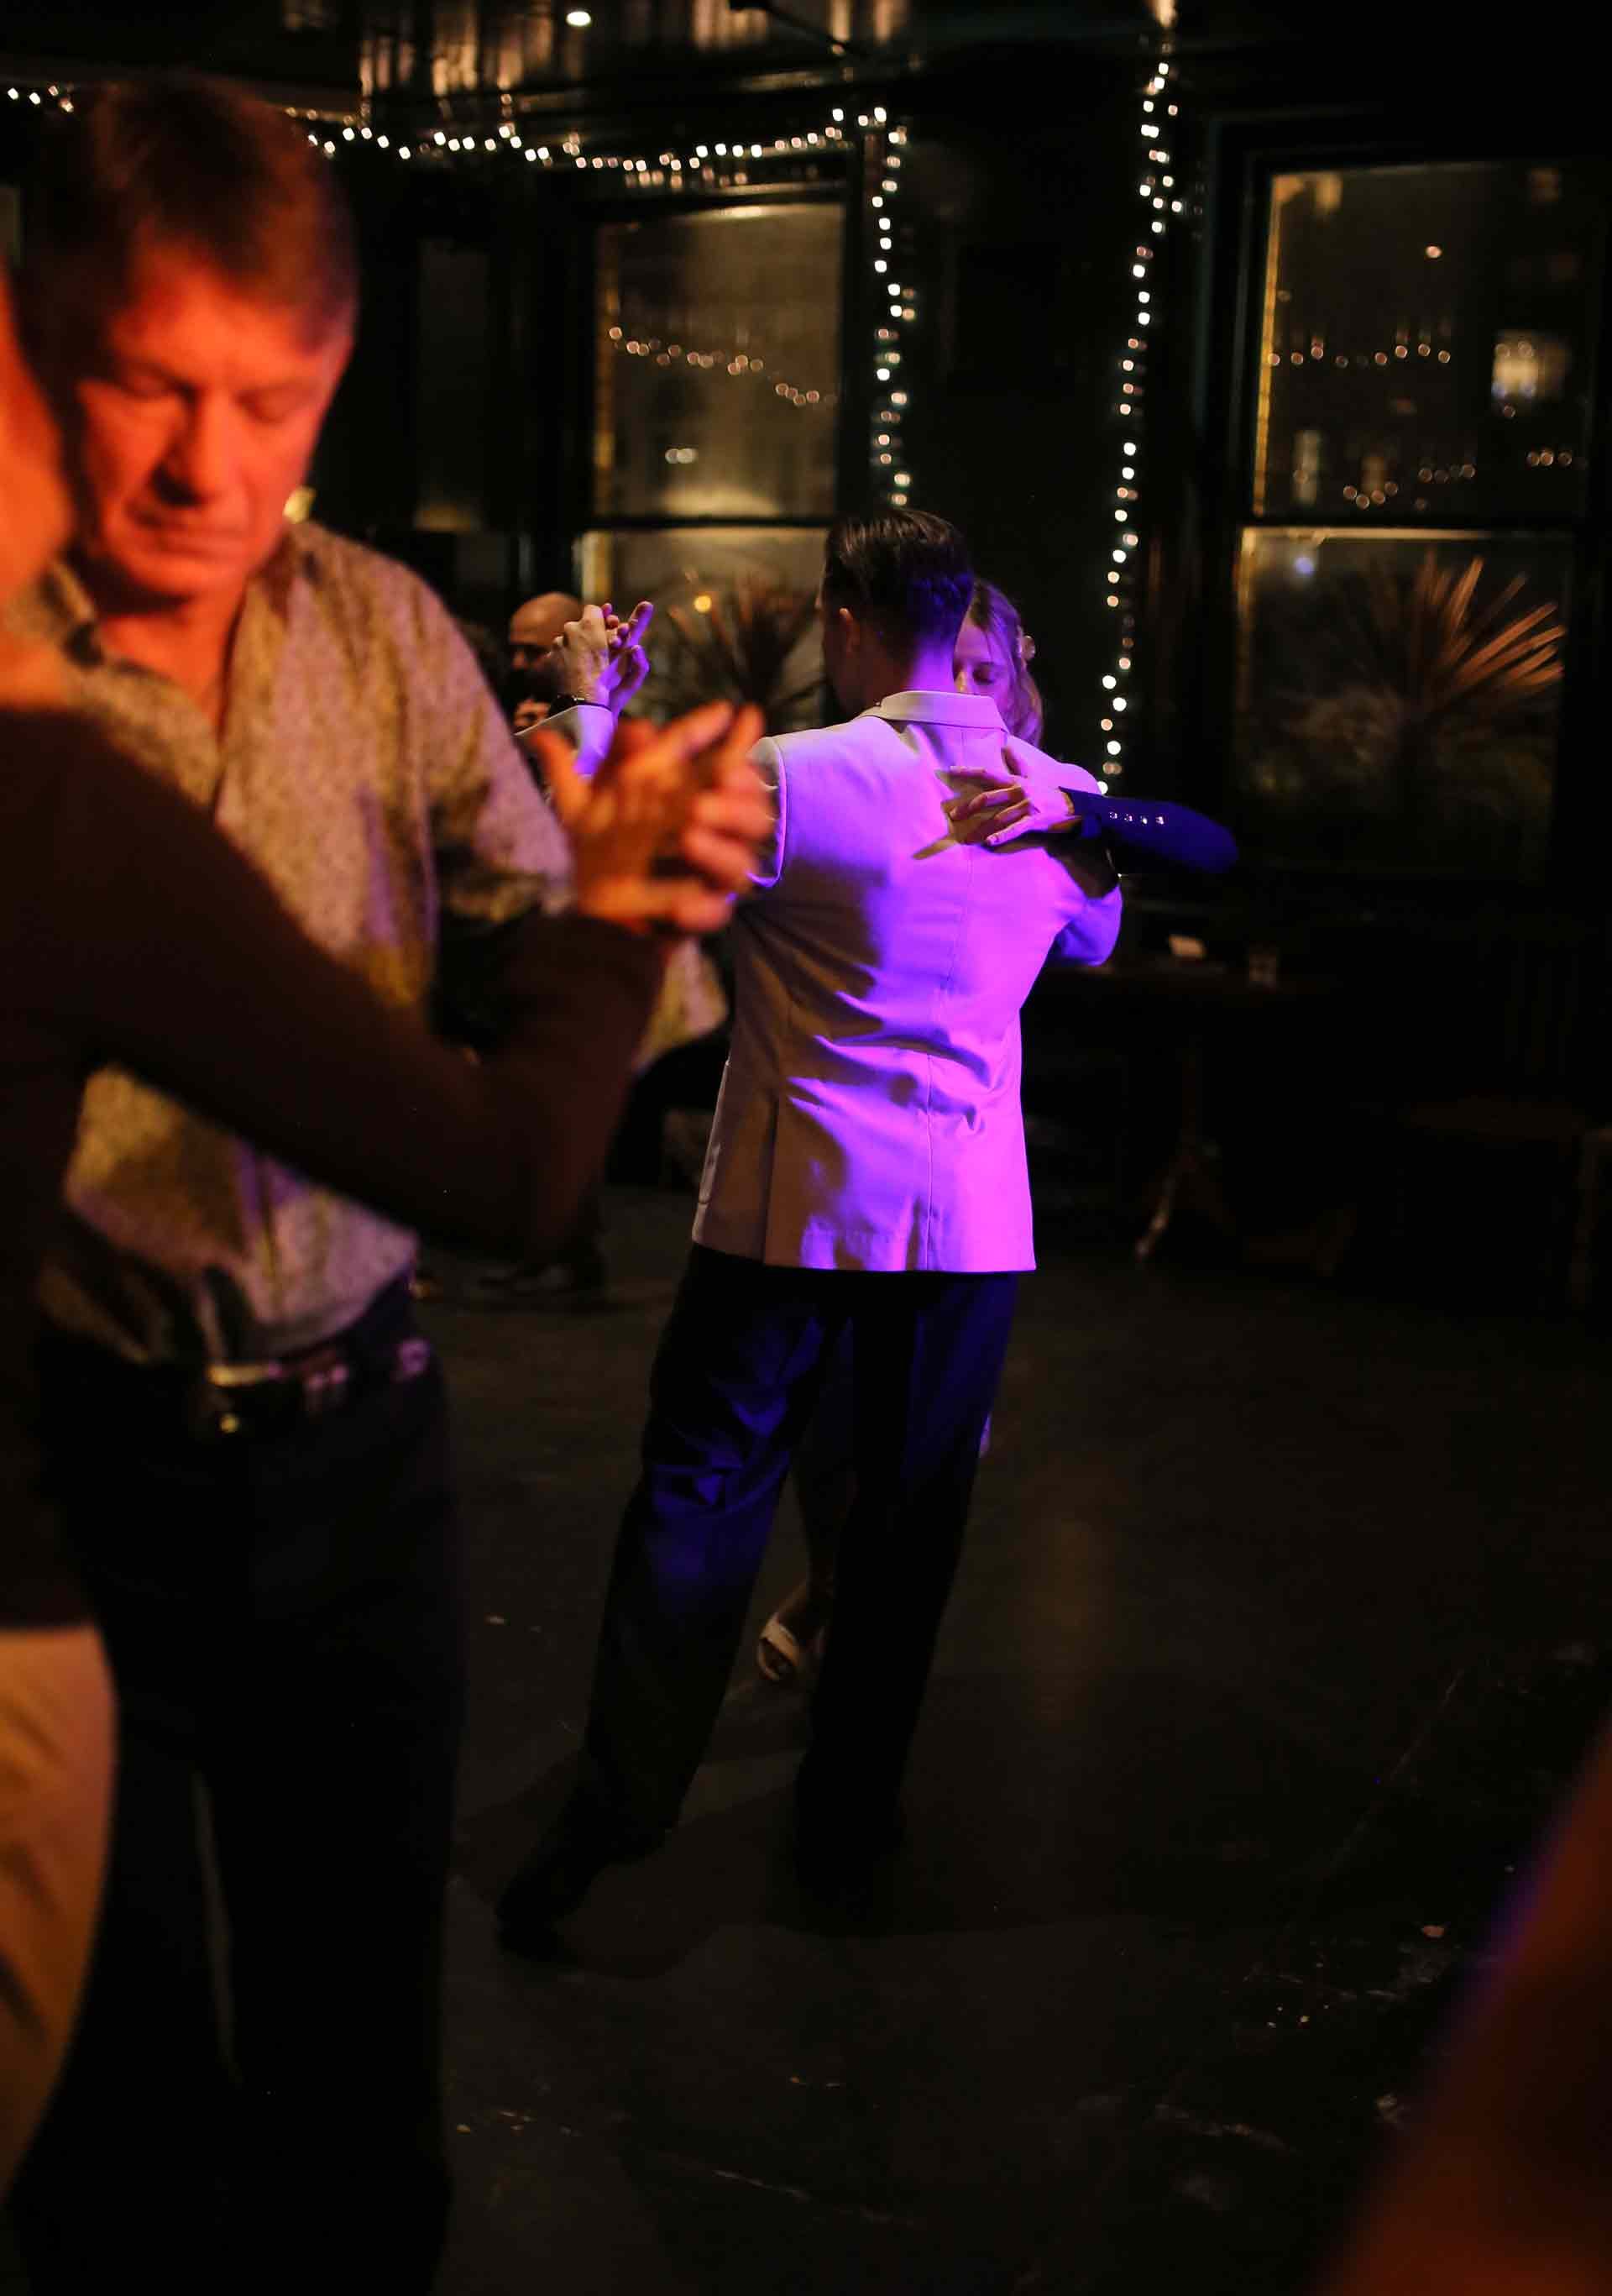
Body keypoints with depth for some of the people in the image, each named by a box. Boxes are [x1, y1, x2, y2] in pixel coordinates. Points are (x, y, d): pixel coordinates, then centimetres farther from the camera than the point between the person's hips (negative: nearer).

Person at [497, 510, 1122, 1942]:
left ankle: (614, 1811, 7)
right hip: (974, 1219, 4)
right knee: (911, 1518, 12)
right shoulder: (1065, 798, 3)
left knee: (699, 1497, 5)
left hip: (794, 1203, -3)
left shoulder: (790, 780, -11)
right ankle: (848, 1822, 24)